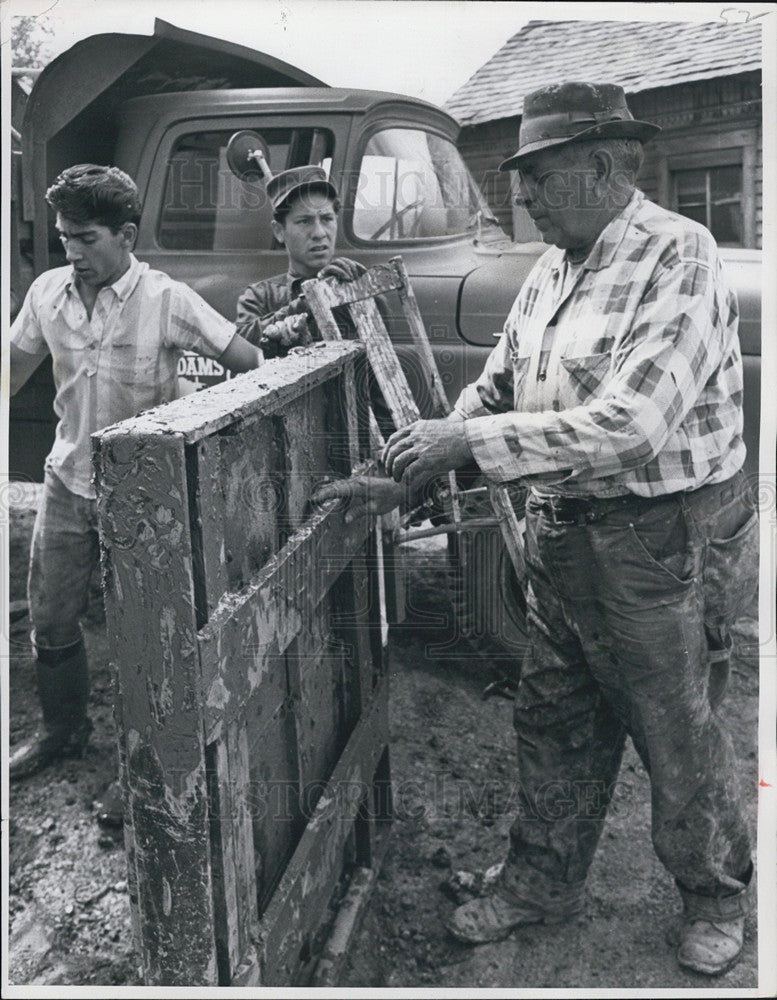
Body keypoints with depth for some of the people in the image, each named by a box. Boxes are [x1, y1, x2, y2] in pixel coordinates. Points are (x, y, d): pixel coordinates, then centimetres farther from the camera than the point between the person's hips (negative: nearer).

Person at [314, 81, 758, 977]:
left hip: (662, 540, -7)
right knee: (554, 723, 18)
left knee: (678, 736, 11)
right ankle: (542, 883, 38)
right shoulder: (553, 269, 7)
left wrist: (466, 440, -27)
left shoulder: (676, 257, -19)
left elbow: (631, 426, -29)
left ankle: (715, 897, 36)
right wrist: (404, 479, 0)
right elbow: (496, 388, 11)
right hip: (562, 531, 7)